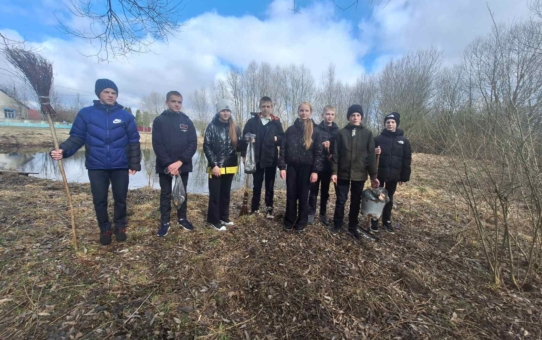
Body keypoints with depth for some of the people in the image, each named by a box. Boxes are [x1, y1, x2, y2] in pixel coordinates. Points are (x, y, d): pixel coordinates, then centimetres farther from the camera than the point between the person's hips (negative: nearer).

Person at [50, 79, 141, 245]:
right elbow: (77, 137, 3)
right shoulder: (86, 114, 2)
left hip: (120, 167, 0)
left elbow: (133, 141, 1)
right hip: (96, 167, 1)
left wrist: (134, 163, -3)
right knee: (99, 201, 10)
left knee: (120, 199, 10)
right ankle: (104, 229, 29)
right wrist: (64, 150, -16)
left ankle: (120, 227, 30)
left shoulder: (126, 116, 1)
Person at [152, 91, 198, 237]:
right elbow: (157, 145, -7)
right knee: (165, 194, 9)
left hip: (183, 165, 2)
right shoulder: (159, 121, 0)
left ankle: (182, 218, 29)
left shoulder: (187, 121, 5)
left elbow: (193, 144, -3)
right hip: (165, 166, -1)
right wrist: (168, 164, -18)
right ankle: (165, 222, 21)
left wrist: (180, 162, -14)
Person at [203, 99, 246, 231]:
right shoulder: (212, 127, -5)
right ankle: (214, 220, 17)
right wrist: (213, 165, -14)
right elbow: (207, 147, -8)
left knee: (226, 193, 15)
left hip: (230, 167, 5)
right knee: (215, 194, 3)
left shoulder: (235, 128, 6)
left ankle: (224, 217, 30)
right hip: (216, 167, -4)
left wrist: (246, 141, -14)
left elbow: (238, 147, 7)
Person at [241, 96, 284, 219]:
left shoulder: (276, 122, 5)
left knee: (269, 186, 8)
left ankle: (269, 209, 18)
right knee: (257, 185, 11)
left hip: (271, 159, 0)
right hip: (256, 158, 0)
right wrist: (244, 154, -7)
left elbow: (283, 139, 8)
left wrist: (277, 138, -13)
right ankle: (255, 208, 23)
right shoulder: (252, 121, 3)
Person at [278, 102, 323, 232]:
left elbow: (318, 152, -2)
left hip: (306, 168, -1)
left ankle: (301, 223, 22)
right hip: (292, 167, 1)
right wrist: (282, 166, -7)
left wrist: (315, 170, -10)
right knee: (291, 195, 7)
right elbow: (283, 148, 2)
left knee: (303, 196, 8)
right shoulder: (290, 129, 5)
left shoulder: (315, 131, 2)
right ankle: (289, 222, 21)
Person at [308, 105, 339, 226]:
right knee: (314, 189, 3)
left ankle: (323, 214, 24)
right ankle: (311, 213, 15)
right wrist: (321, 145, -21)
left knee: (325, 190, 12)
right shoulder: (316, 129, -1)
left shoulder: (337, 131, 6)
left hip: (328, 165, 3)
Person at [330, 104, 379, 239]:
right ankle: (337, 225, 24)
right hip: (343, 173, -1)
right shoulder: (342, 132, 0)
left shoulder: (367, 133, 2)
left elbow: (371, 155, 1)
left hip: (359, 174, 1)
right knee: (341, 200, 7)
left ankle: (353, 226, 27)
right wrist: (334, 172, -9)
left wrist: (373, 175, -1)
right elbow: (336, 154, -2)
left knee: (356, 202, 11)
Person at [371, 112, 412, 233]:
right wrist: (374, 153, -23)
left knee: (389, 198, 14)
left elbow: (407, 160, 4)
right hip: (379, 174, -1)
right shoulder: (378, 138, -1)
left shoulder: (403, 140, 3)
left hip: (393, 175, 2)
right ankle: (374, 221, 19)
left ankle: (387, 221, 28)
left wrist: (404, 177, 1)